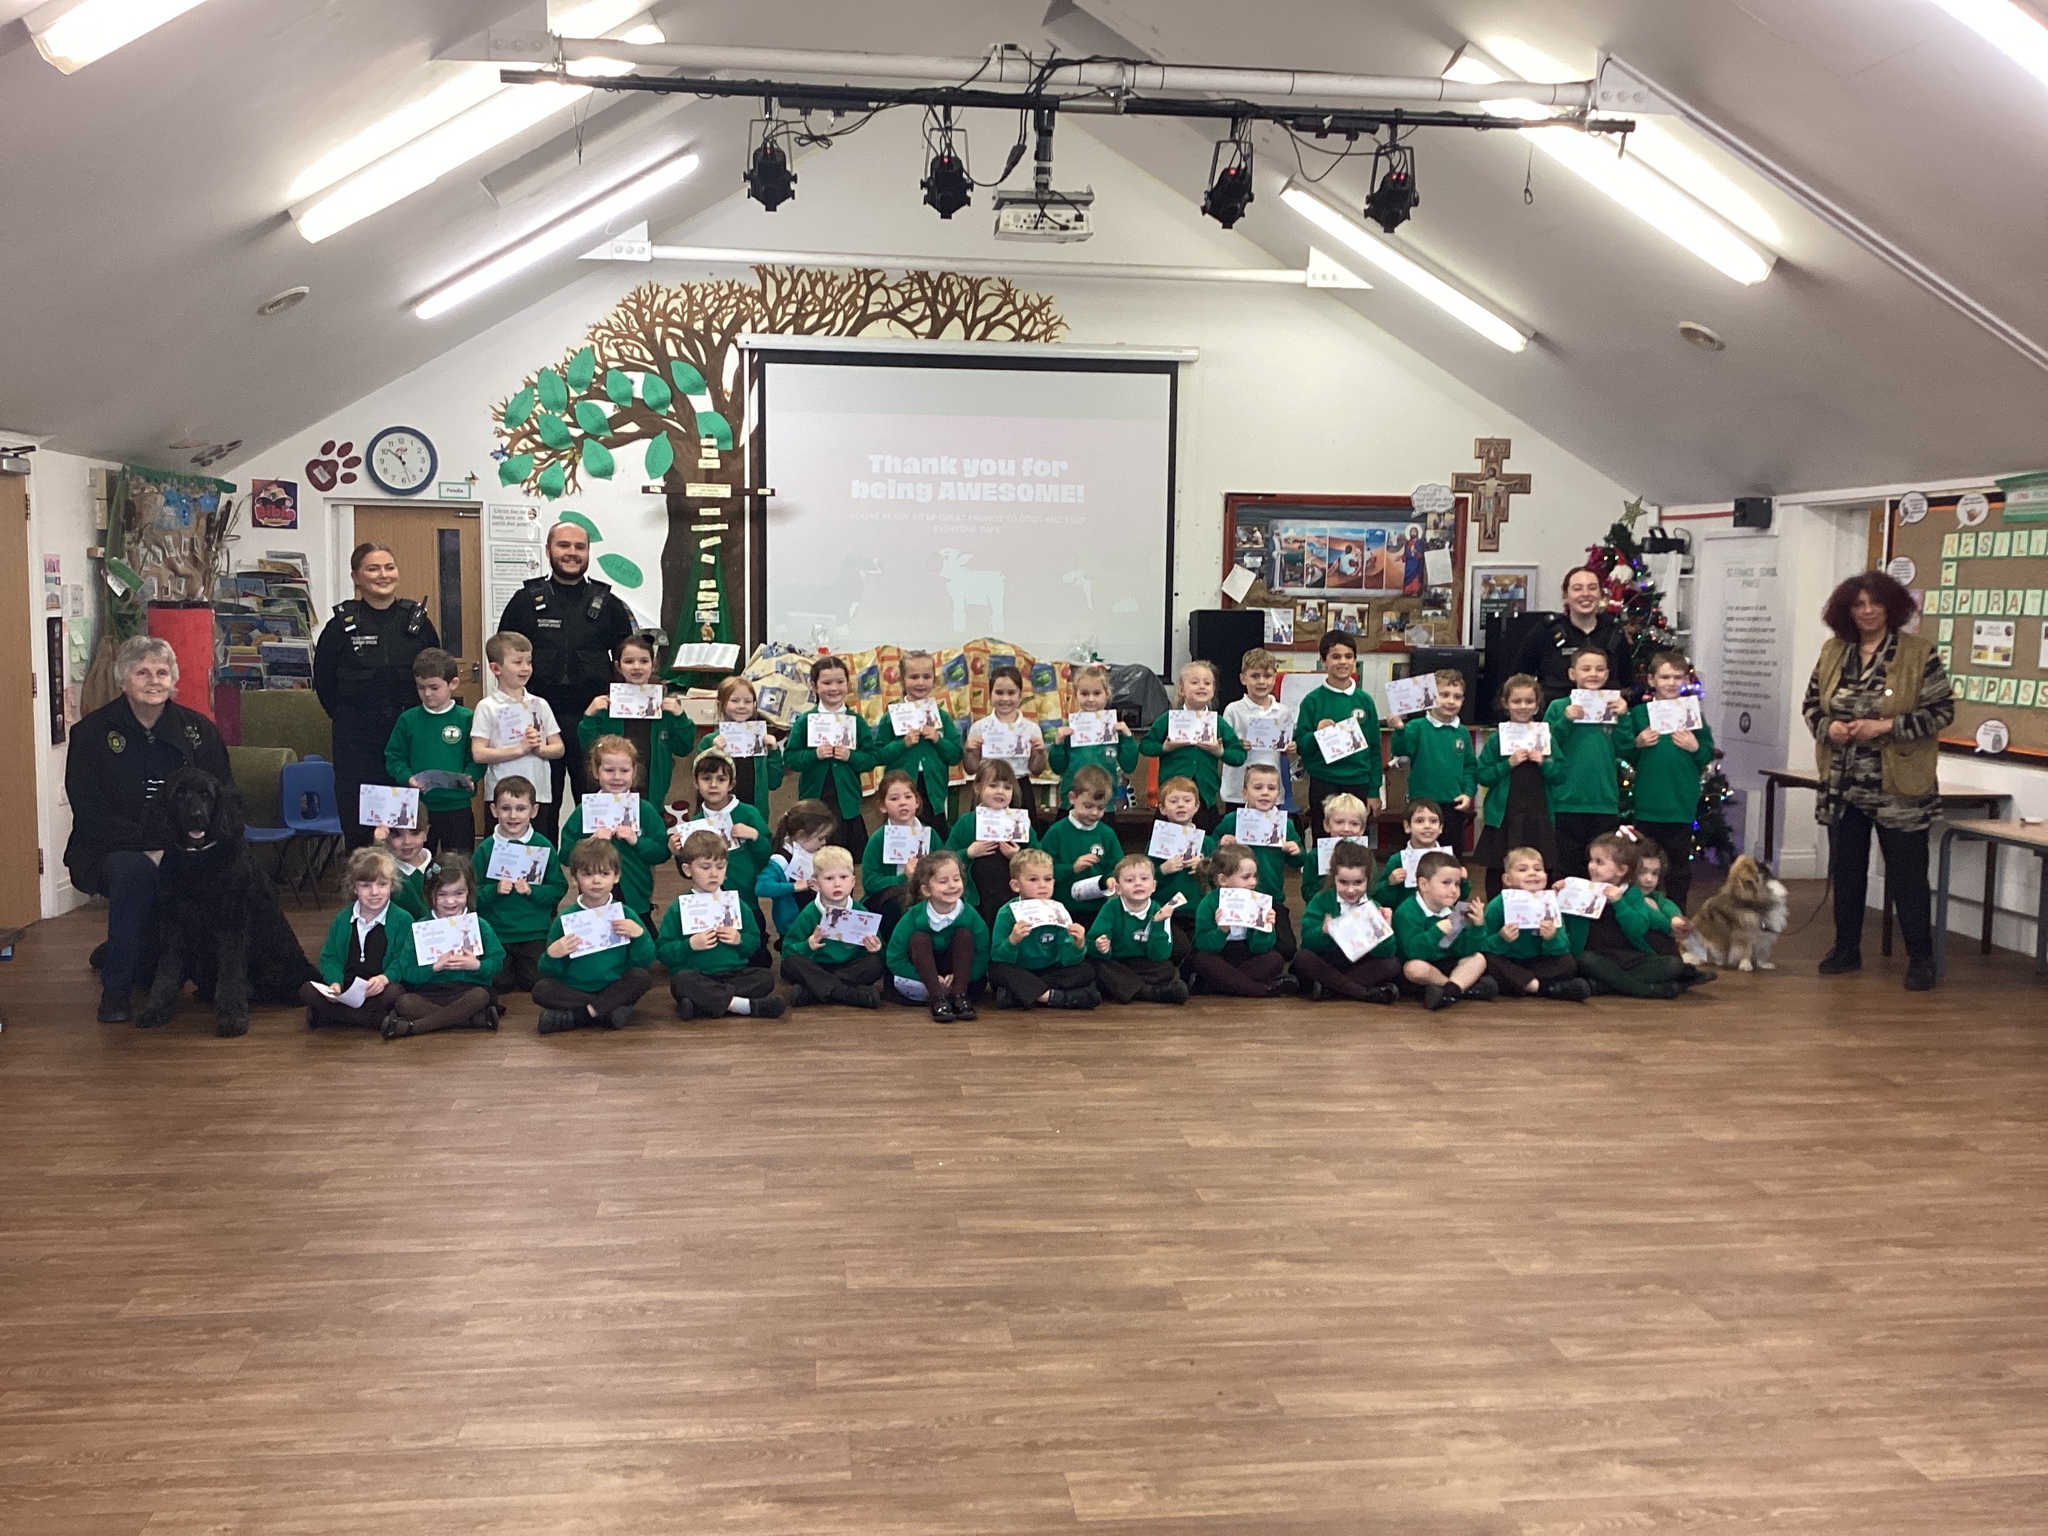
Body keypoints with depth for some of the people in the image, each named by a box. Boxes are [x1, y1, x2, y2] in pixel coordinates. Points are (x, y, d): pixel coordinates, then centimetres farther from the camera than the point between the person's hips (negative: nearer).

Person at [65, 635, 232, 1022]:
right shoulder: (92, 732, 1)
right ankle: (116, 987, -20)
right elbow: (88, 811, -7)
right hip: (113, 849, -3)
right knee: (134, 872, -36)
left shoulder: (198, 729, 7)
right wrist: (147, 847, -20)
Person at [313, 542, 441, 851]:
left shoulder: (417, 619, 5)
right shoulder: (342, 623, -1)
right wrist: (346, 717, 4)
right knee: (357, 817, 1)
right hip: (357, 737, -1)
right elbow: (323, 680, 6)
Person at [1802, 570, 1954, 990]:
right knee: (1845, 869, 13)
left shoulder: (1919, 653, -7)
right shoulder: (1833, 652, 7)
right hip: (1843, 786, 5)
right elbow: (1812, 703, 13)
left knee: (1907, 874, 1)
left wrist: (1886, 727, -19)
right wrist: (1827, 727, -8)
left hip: (1899, 789, -5)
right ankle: (1846, 949, 26)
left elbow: (1942, 710, -9)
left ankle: (1921, 959, 10)